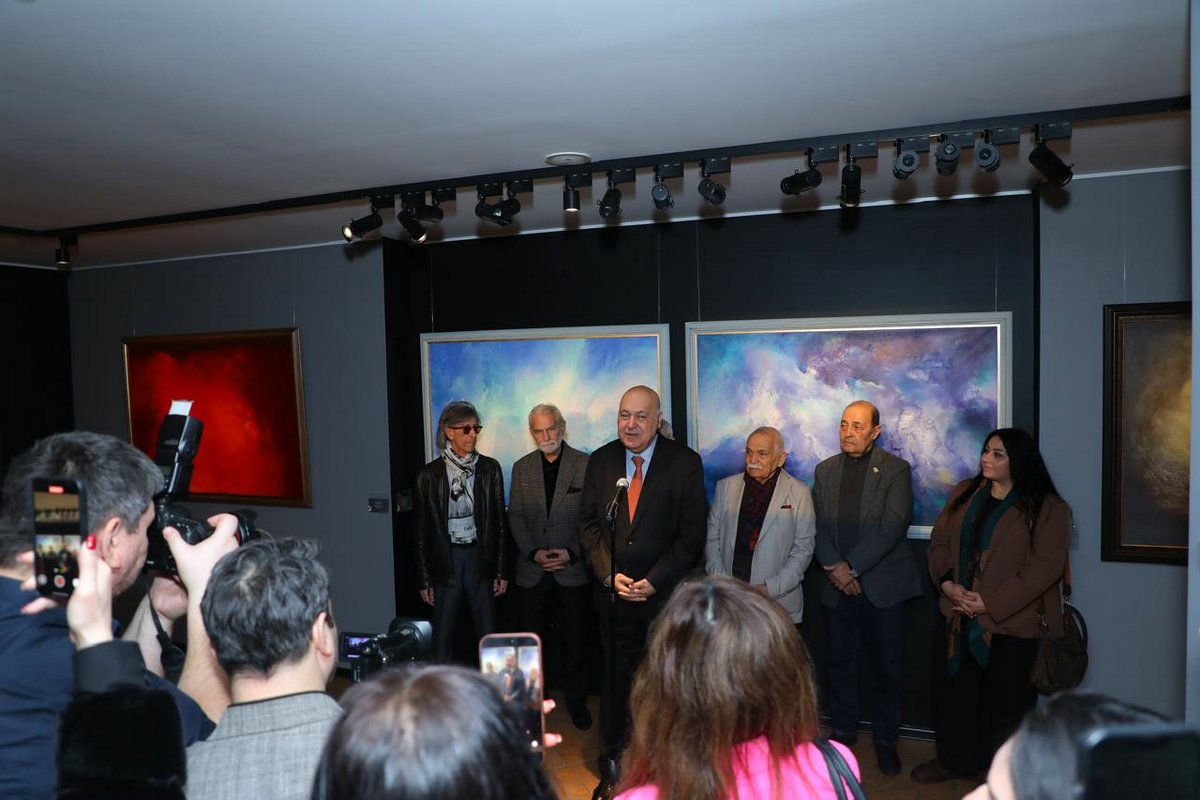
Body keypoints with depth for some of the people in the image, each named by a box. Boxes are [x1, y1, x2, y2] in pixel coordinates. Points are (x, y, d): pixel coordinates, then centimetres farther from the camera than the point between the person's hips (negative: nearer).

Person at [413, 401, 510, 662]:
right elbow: (423, 530, 3)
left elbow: (500, 521, 4)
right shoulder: (429, 475, -2)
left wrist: (502, 570, 2)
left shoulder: (489, 468, 1)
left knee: (489, 635, 6)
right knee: (442, 638, 8)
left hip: (480, 556, 1)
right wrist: (424, 579, 2)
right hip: (446, 560, 0)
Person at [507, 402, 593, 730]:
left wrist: (571, 553, -14)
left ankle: (576, 701, 26)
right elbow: (516, 516, 4)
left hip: (573, 570, -2)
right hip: (532, 571, 2)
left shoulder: (585, 465, -3)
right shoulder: (522, 467, 7)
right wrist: (534, 553, -9)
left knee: (575, 642, 8)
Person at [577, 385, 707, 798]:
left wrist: (655, 580, -12)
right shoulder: (601, 460, 4)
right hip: (613, 591, 2)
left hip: (666, 593, -2)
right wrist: (610, 574, -7)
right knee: (617, 677, 11)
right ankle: (614, 765, 26)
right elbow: (588, 523, 5)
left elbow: (692, 532, -7)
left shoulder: (685, 462, -5)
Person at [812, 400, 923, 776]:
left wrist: (852, 567, -16)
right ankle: (843, 732, 27)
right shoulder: (825, 470, 8)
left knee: (886, 665, 7)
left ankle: (885, 739, 23)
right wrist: (835, 568, -10)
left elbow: (893, 526, -13)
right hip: (838, 585, 3)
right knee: (840, 663, 11)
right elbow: (819, 526, 4)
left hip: (882, 584, -3)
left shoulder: (896, 470, -4)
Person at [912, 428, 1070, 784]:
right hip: (958, 620, 5)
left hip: (1011, 624, -5)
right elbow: (939, 542, 9)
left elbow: (1044, 567, -15)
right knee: (953, 693, 15)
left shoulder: (1046, 508, -8)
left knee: (1006, 703, 7)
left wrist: (989, 603, -18)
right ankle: (953, 759, 35)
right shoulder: (964, 494, 8)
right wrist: (947, 583, -10)